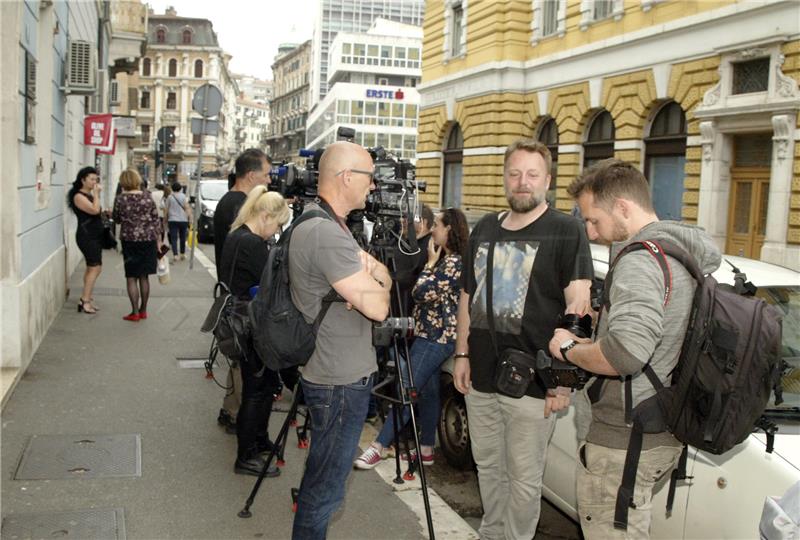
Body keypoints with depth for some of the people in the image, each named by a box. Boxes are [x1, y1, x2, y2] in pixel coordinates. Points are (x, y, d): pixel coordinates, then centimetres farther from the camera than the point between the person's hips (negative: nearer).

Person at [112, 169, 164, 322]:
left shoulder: (120, 199, -7)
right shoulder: (147, 197, -2)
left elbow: (116, 219, 6)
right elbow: (156, 219, 1)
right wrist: (159, 240, 7)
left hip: (130, 241, -3)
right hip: (148, 240, 3)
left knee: (131, 277, 4)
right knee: (144, 276, 12)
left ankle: (135, 312, 2)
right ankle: (143, 310, 19)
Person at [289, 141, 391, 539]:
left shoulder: (326, 224, 10)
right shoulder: (325, 234, -24)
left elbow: (386, 282, 11)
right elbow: (377, 307, -25)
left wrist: (371, 272, -12)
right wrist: (371, 277, -4)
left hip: (332, 373, 10)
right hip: (341, 382, -10)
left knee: (322, 477, 23)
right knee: (326, 487, 4)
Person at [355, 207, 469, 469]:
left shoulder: (453, 263, -16)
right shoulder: (446, 260, 15)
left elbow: (421, 293, -21)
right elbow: (422, 295, 19)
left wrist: (430, 262, -10)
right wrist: (433, 263, 9)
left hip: (435, 338, -11)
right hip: (431, 335, 11)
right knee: (427, 391, 13)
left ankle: (378, 448, -6)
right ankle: (426, 450, 20)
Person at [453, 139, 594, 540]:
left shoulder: (566, 232, -6)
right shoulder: (484, 229, 12)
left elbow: (578, 306, -12)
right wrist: (462, 354, 11)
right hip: (480, 377, 6)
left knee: (523, 477, 7)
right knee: (487, 466, 18)